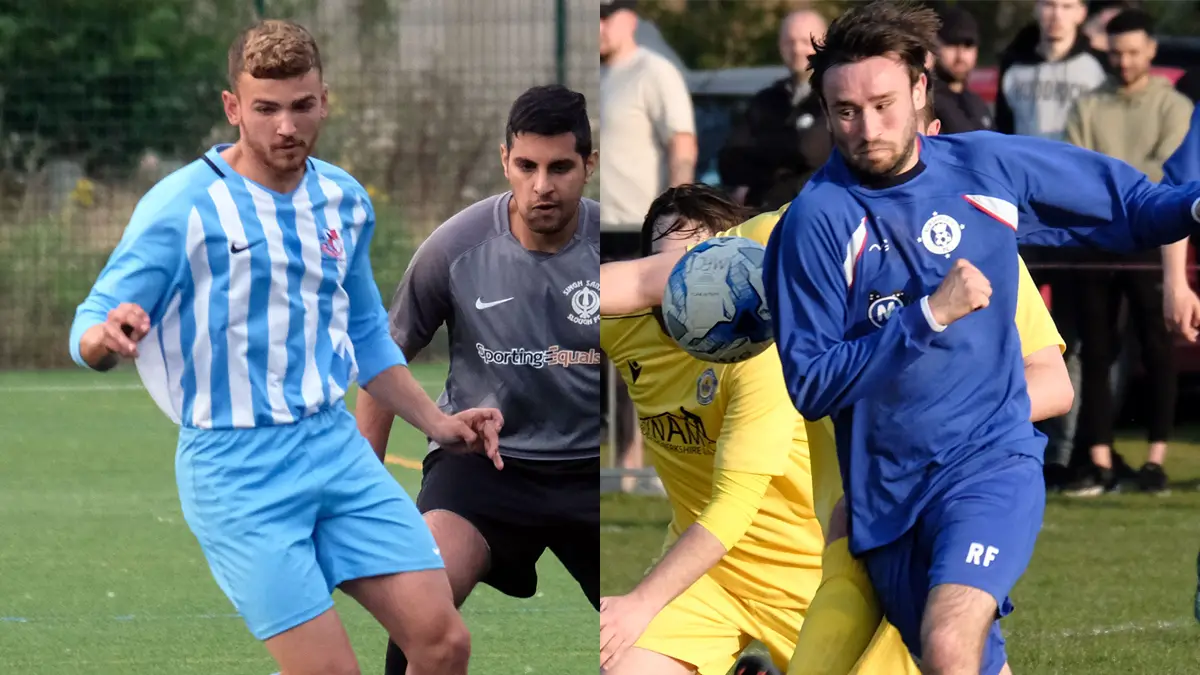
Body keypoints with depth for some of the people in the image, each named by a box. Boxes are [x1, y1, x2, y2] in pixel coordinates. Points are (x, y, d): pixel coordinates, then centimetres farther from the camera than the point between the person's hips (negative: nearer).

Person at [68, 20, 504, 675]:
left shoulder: (344, 199, 10)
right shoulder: (180, 207, -9)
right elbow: (88, 332, -8)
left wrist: (436, 422, 19)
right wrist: (107, 336, -31)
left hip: (335, 444, 6)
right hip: (235, 468, -6)